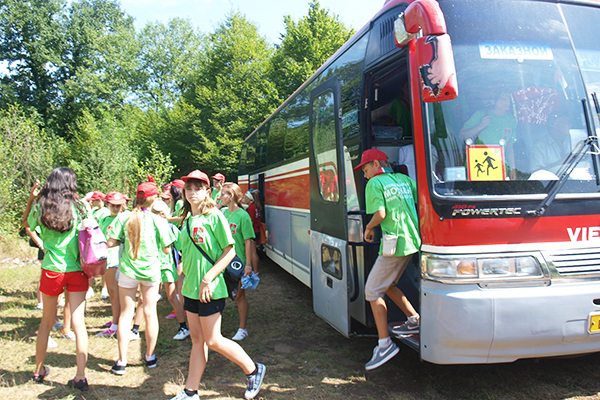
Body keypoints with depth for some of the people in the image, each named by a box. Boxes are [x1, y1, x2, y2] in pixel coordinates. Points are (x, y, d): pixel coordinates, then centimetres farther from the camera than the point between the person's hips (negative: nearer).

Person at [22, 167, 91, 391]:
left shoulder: (40, 207, -1)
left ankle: (39, 370, 33)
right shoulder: (77, 207, -5)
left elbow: (26, 224, 18)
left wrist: (30, 199, 16)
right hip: (76, 271, -1)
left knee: (46, 322, 18)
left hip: (51, 271, 2)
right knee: (78, 322, 0)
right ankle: (80, 377, 1)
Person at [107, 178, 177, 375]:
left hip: (127, 270, 1)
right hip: (151, 270, 0)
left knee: (126, 313, 8)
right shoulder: (158, 221, -11)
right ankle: (150, 356, 23)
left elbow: (110, 243, -7)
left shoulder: (124, 218, -7)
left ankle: (121, 361, 12)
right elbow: (166, 250, -6)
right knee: (150, 312, 10)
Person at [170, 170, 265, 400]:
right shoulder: (188, 220, 11)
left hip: (210, 290, -7)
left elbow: (230, 251, -15)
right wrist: (186, 279, 16)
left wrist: (208, 279, -19)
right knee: (197, 340, 14)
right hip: (191, 289, 7)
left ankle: (253, 371, 17)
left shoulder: (214, 216, -12)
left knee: (212, 341, 0)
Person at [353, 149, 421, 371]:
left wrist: (369, 228, 2)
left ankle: (385, 343, -1)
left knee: (373, 291, 0)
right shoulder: (404, 179, 15)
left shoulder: (375, 183, -6)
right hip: (412, 242, 8)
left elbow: (380, 214, -17)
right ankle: (415, 320, 27)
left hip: (394, 244, -8)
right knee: (387, 285, 23)